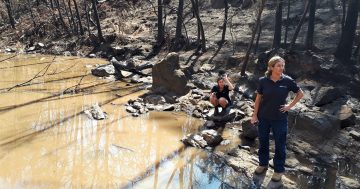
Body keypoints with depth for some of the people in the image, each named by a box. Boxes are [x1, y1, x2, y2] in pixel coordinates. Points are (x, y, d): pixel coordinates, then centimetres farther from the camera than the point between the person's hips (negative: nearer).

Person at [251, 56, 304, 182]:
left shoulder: (287, 80, -10)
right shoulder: (263, 81, -8)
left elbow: (300, 94, 4)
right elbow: (258, 98, -1)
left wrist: (290, 106, -3)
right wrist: (255, 115, -1)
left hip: (280, 118, -1)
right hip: (263, 117, 1)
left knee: (280, 145, 9)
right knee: (263, 142, 15)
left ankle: (278, 170, 25)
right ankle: (263, 164, 36)